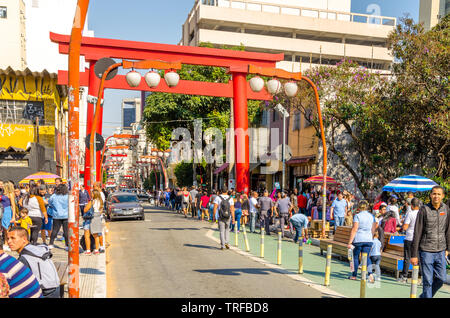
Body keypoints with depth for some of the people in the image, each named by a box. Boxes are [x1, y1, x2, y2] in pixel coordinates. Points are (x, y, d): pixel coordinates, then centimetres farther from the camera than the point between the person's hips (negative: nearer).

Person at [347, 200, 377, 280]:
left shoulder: (357, 216, -7)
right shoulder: (371, 216, 8)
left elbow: (354, 229, -12)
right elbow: (373, 229, 13)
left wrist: (350, 242, -10)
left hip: (358, 239, -4)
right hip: (368, 239, 4)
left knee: (355, 256, 10)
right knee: (366, 257, 7)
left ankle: (354, 275, 17)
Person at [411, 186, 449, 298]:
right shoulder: (424, 210, -9)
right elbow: (417, 233, -8)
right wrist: (414, 254, -9)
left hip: (441, 251, 4)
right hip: (426, 251, -4)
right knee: (428, 281, -1)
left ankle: (424, 296, 30)